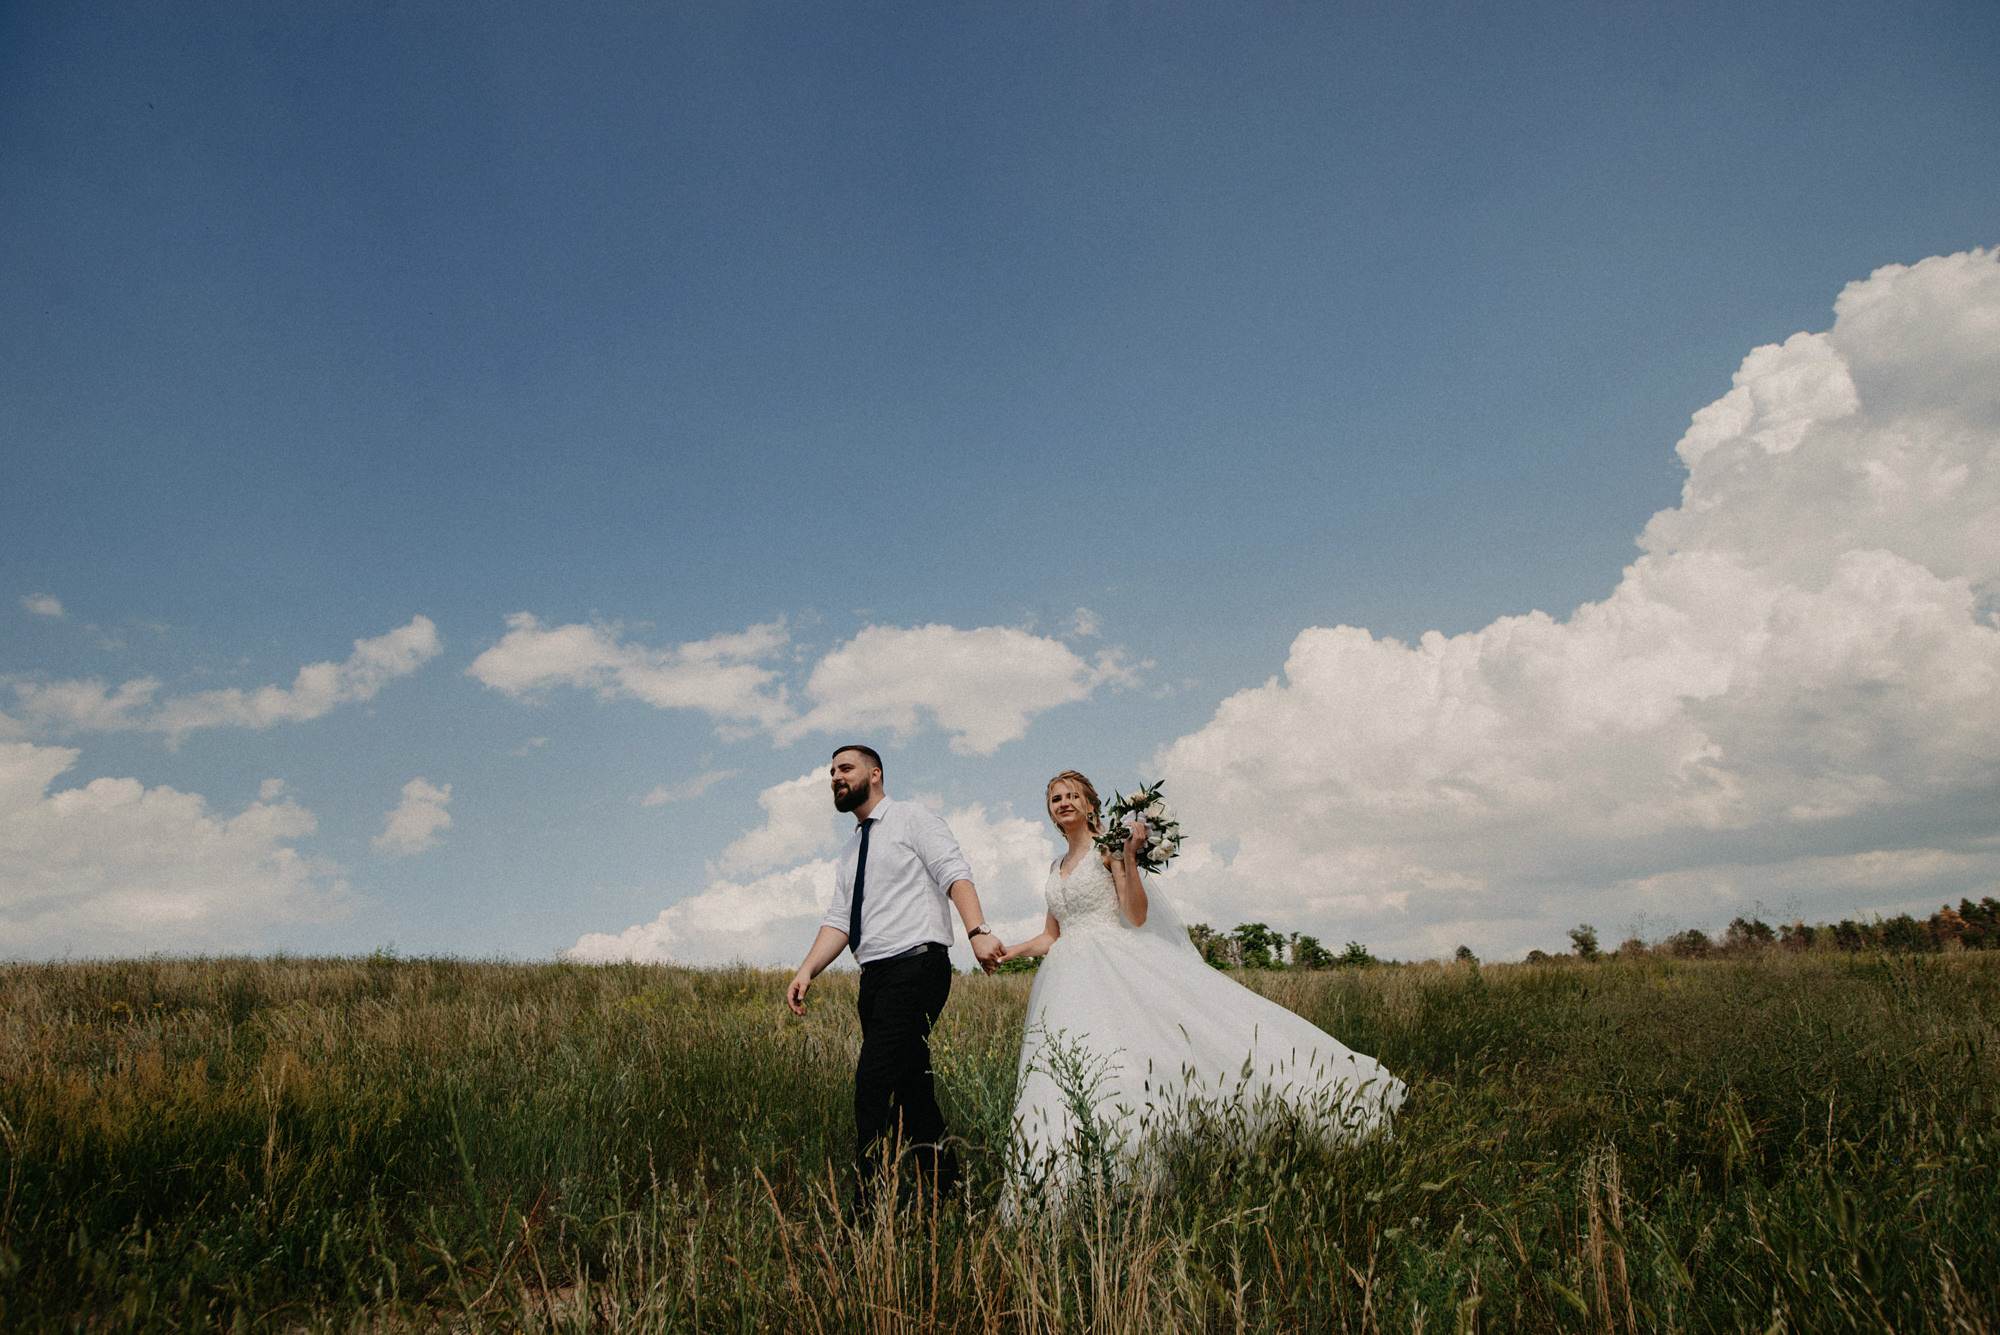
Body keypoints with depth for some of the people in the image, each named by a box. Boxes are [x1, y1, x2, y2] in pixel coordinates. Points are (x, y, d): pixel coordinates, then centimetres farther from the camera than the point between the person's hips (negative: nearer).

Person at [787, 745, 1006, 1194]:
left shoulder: (913, 819, 2)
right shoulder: (849, 855, 24)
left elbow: (955, 874, -11)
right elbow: (838, 921, 15)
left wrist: (978, 931, -27)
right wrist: (807, 972, -2)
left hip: (916, 966, -8)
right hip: (875, 978, 8)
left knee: (875, 1082, -16)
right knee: (909, 1086, 9)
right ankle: (944, 1185, 17)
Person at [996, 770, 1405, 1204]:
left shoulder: (1108, 846, 3)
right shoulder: (1055, 868, 21)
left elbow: (1136, 916, -8)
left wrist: (1129, 856, -18)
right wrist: (1006, 952, 15)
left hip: (1119, 966, -5)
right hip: (1068, 981, 5)